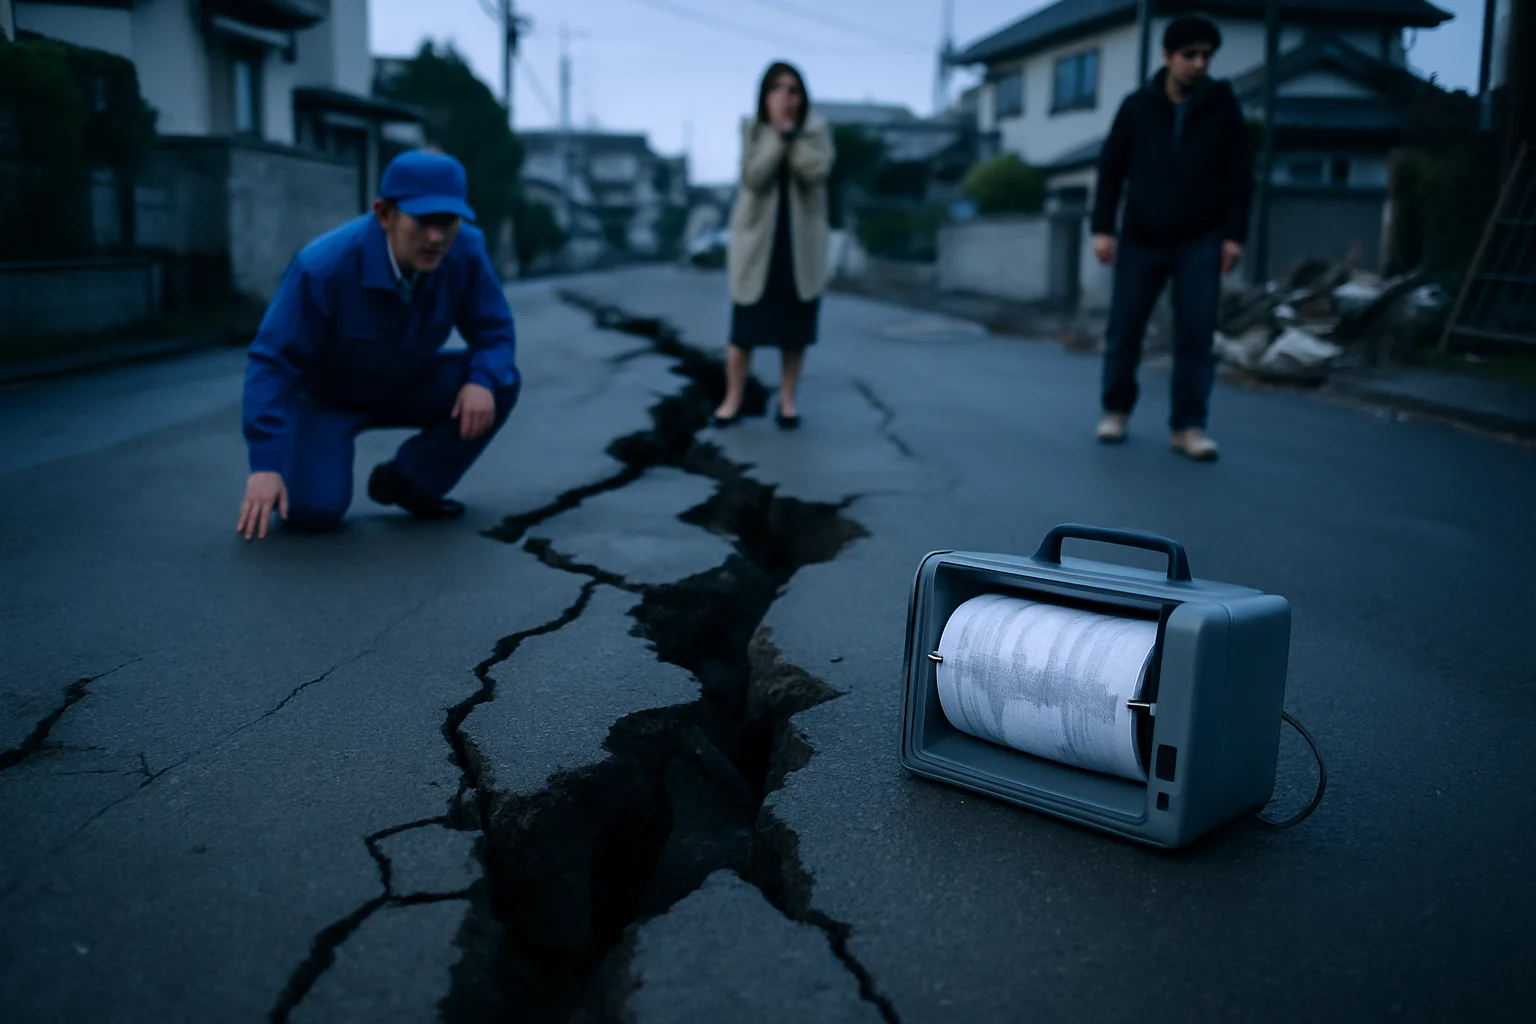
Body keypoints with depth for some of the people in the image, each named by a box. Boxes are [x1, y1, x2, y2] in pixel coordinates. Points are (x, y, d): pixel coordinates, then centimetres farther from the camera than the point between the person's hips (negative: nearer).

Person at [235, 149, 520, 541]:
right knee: (311, 510, -27)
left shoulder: (466, 251, -22)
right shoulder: (323, 267, -32)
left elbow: (494, 331, -12)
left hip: (406, 387, 4)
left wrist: (483, 381, -35)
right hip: (324, 397, -4)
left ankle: (407, 484, 0)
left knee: (501, 384, -20)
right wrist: (265, 466, -34)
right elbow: (272, 362, -28)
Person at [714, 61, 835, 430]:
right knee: (745, 324, 0)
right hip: (758, 238, -1)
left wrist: (791, 131, -21)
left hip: (801, 241, 1)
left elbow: (816, 171, -19)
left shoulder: (817, 129, -1)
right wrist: (777, 133, -22)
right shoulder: (751, 128, -2)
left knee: (795, 324, 6)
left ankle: (787, 399, 18)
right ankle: (732, 400, 10)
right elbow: (753, 177, -17)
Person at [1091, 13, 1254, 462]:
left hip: (1200, 241, 0)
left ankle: (1189, 426, 0)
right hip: (1141, 239, 1)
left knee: (1196, 334, -5)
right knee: (1123, 329, 3)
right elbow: (1111, 169, 3)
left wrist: (1235, 234, -7)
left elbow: (1240, 176, 1)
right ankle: (1116, 410, 21)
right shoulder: (1137, 106, 0)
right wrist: (1103, 228, -4)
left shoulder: (1223, 106, 0)